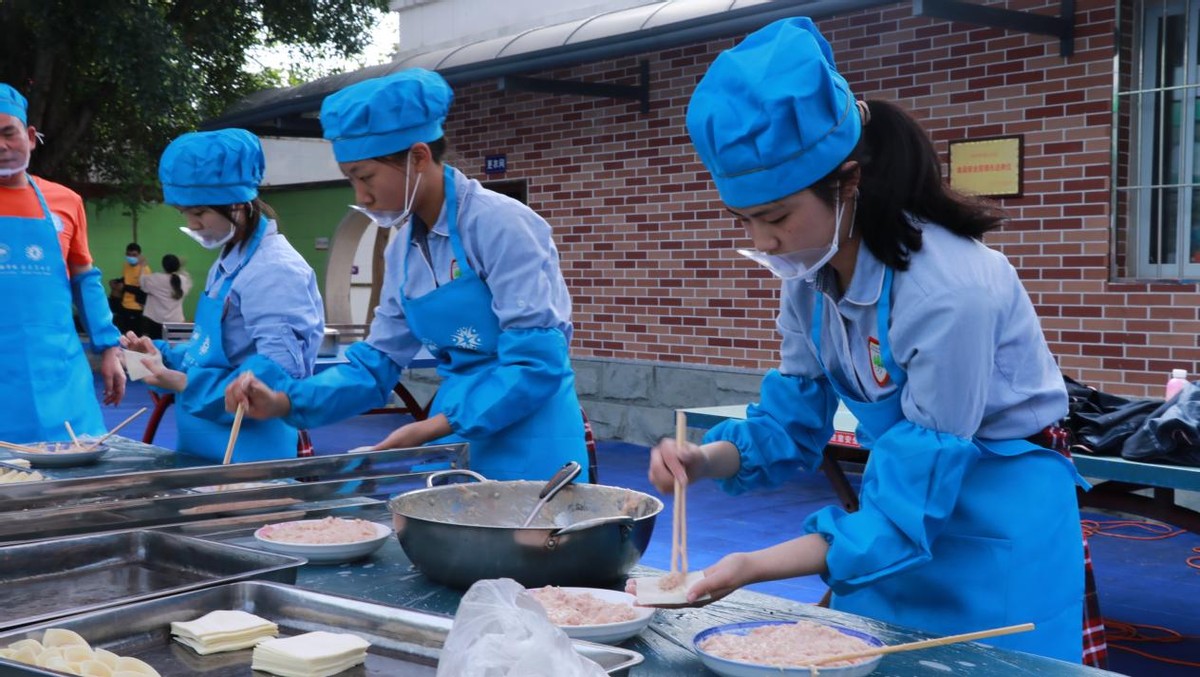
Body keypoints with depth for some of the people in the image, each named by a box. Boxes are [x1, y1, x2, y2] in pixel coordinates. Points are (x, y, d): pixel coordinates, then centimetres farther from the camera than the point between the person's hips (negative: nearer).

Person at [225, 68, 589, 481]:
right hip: (453, 443, 7)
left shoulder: (499, 224, -16)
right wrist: (286, 402, -3)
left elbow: (537, 361, -19)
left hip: (527, 450, -7)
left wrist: (438, 427, -21)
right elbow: (379, 361, 11)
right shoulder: (404, 248, 7)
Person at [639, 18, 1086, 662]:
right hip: (907, 497, 7)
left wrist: (755, 567, -30)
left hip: (1000, 530, -7)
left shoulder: (951, 288, -32)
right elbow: (794, 418, 1)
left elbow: (914, 491, -27)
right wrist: (708, 458, -19)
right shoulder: (811, 273, -9)